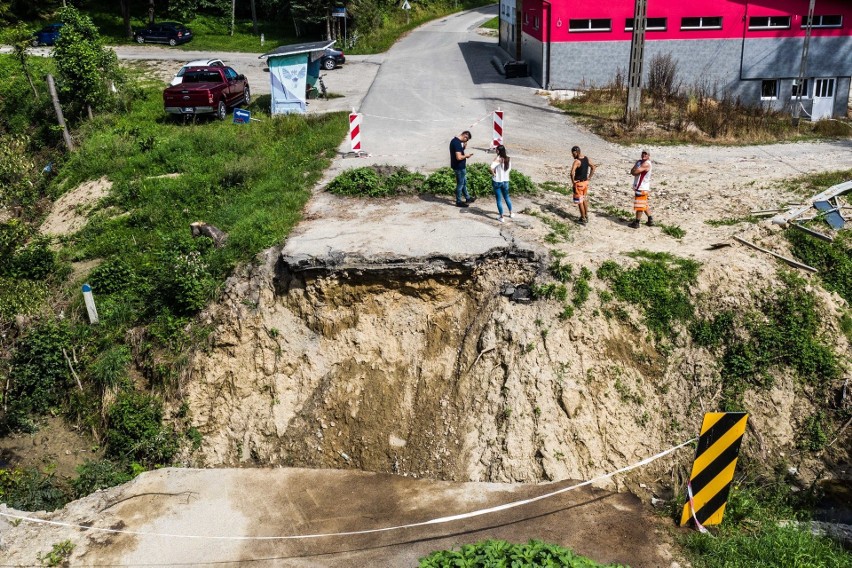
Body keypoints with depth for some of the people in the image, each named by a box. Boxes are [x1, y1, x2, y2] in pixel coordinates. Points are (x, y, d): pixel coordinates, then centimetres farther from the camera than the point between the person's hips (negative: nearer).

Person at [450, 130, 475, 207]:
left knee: (464, 182, 21)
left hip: (460, 166, 10)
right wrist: (466, 156, -13)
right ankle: (459, 202, 14)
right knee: (460, 184, 3)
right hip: (459, 167, -10)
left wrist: (463, 147, 4)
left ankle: (467, 198, 35)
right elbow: (459, 157, -31)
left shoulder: (454, 140, 7)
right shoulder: (457, 143, -25)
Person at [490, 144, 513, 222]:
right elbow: (509, 168, 10)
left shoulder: (498, 158, -18)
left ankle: (501, 217, 10)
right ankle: (511, 213, 35)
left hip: (497, 181, -5)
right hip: (505, 181, 5)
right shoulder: (508, 158, 0)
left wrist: (493, 173, -17)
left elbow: (492, 167, -34)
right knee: (506, 197, 24)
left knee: (499, 200, 5)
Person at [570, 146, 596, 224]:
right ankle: (586, 216, 30)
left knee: (580, 201, 2)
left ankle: (583, 219, 7)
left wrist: (573, 181, -20)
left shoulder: (577, 161, -22)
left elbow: (572, 172, -35)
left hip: (578, 183, -8)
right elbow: (593, 167, 15)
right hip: (585, 182, 8)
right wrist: (589, 177, 15)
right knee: (585, 200, 20)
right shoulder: (586, 159, 3)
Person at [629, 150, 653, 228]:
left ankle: (636, 223, 2)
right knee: (644, 205, 18)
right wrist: (635, 171, -14)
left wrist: (633, 171, -2)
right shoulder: (639, 162, 12)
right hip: (637, 186, 10)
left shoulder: (646, 164, -16)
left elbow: (635, 172, -22)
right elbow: (632, 171, 5)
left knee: (639, 205, -4)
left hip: (642, 188, -10)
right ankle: (650, 220, 27)